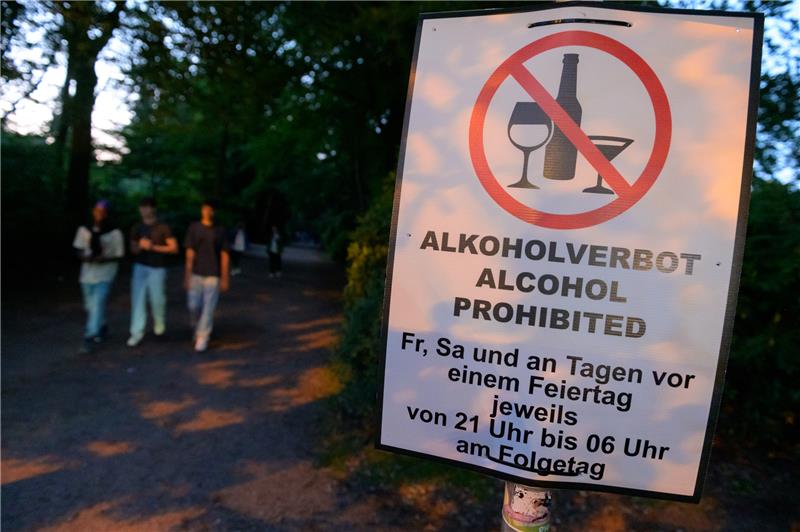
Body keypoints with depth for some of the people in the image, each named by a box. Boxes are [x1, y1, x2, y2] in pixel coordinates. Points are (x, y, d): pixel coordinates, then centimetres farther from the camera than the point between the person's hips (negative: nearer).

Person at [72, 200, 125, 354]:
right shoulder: (84, 230, 1)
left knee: (97, 305, -14)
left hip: (105, 274, -4)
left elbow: (119, 255, -4)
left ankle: (89, 338, -10)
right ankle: (102, 328, 39)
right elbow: (79, 250, 9)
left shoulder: (115, 233, -9)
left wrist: (105, 259, -21)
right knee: (90, 306, 15)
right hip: (88, 273, 4)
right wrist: (84, 257, -13)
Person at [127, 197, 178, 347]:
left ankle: (159, 324, 27)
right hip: (140, 267, 4)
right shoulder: (137, 228, 10)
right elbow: (133, 248, 17)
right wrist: (140, 246, -7)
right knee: (137, 299, -2)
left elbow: (174, 248, -8)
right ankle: (137, 332, 3)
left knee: (157, 299, 0)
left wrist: (153, 247, -15)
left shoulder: (163, 228, -4)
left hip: (157, 268, -4)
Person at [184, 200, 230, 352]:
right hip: (196, 274, 1)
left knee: (208, 308, -1)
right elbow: (190, 253, 1)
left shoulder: (220, 231, 1)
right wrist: (187, 275, -3)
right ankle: (197, 327, 35)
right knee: (193, 306, 5)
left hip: (213, 275, -1)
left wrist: (225, 278, -2)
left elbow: (225, 255, 2)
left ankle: (202, 338, 9)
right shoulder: (194, 228, 3)